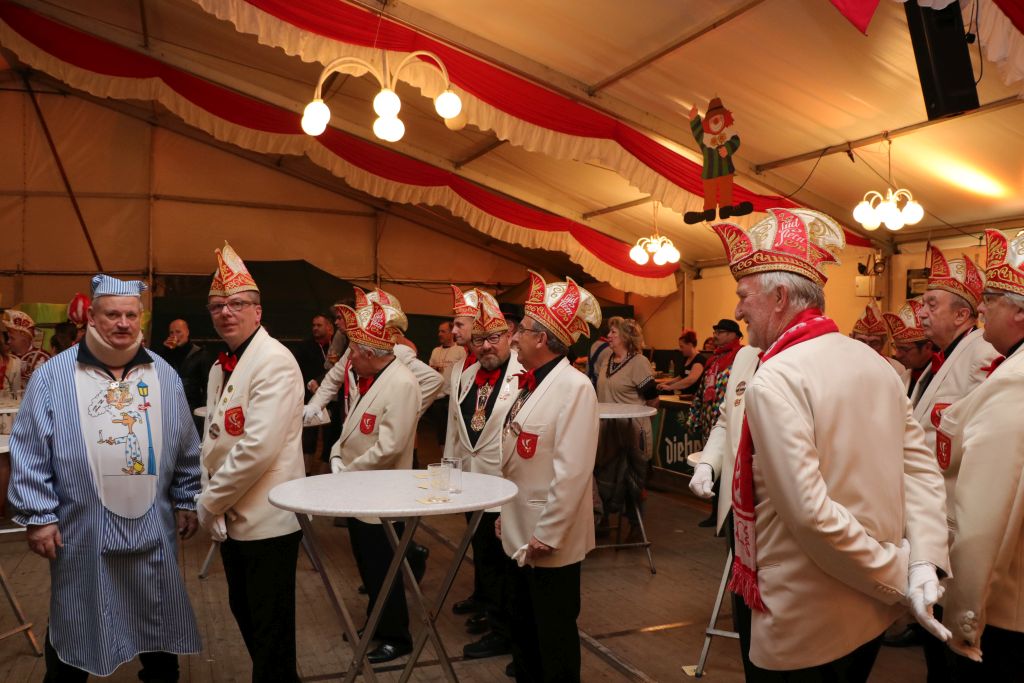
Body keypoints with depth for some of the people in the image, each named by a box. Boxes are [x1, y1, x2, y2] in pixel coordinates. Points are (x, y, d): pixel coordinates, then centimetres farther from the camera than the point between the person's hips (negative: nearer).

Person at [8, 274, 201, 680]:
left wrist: (186, 501, 8)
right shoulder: (54, 376, -6)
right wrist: (38, 516, -9)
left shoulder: (164, 376, 3)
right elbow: (30, 454, -6)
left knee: (157, 620, 17)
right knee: (75, 624, 14)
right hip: (81, 532, -2)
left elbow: (186, 448, 8)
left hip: (151, 528, 3)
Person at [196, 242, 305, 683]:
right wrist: (208, 501, 1)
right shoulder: (220, 367, 11)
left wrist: (209, 502, -14)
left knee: (270, 627, 4)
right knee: (244, 612, 20)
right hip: (231, 515, 9)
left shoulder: (274, 361, -17)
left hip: (268, 517, -9)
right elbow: (213, 441, 15)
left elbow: (258, 447, -24)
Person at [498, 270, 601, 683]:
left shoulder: (574, 387, -19)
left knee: (554, 638, 8)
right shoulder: (530, 384, 9)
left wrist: (547, 536, -20)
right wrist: (506, 515, 13)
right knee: (523, 633, 21)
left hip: (549, 542, -8)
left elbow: (572, 471, -23)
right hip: (518, 534, 8)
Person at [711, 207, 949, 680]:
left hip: (805, 626, -7)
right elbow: (921, 469, 1)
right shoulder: (874, 362, 3)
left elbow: (810, 512, -26)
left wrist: (897, 578, -15)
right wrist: (923, 565, -5)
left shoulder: (774, 380, -21)